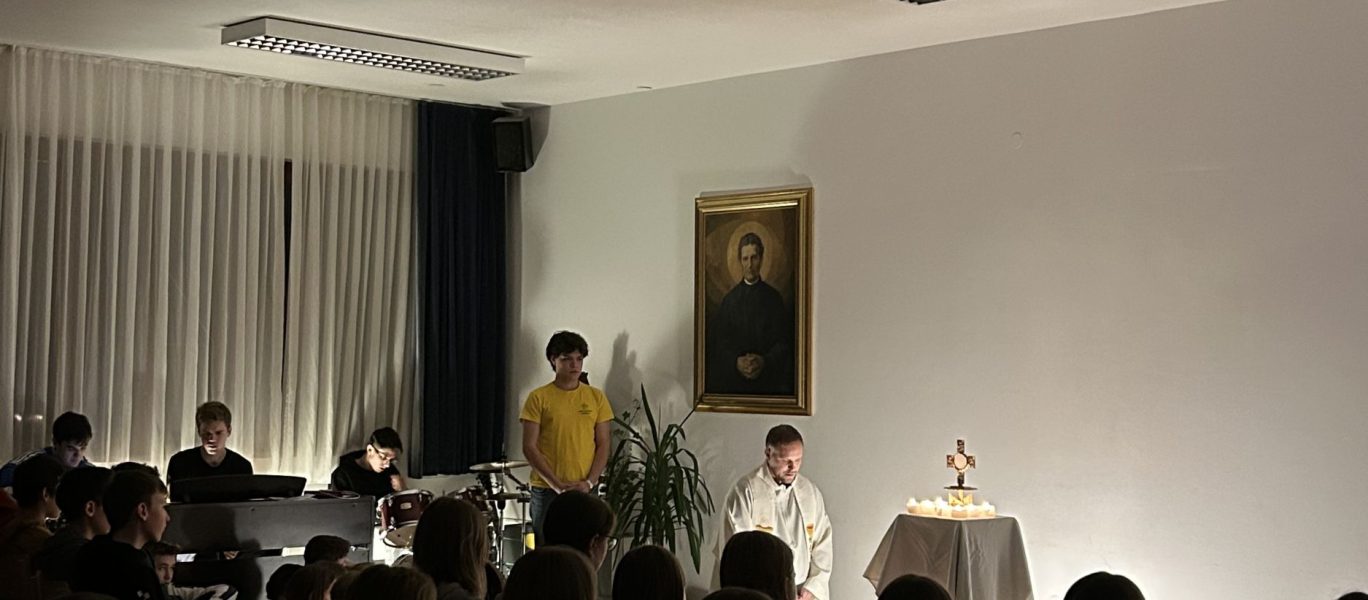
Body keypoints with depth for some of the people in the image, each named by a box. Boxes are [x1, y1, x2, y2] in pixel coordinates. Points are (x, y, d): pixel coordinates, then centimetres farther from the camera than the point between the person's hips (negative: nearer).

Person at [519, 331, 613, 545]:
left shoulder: (596, 397, 7)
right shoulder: (539, 398, -2)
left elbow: (602, 445, 6)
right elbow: (529, 447, -6)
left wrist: (589, 482, -8)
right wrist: (558, 484, -12)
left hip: (586, 491, 2)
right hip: (547, 491, -2)